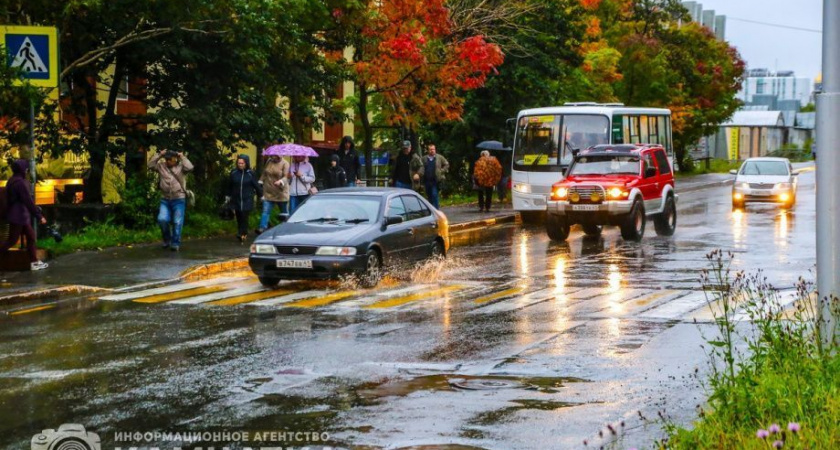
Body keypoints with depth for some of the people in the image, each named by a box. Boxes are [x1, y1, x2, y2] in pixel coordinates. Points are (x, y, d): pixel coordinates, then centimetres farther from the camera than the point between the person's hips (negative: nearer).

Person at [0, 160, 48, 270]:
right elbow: (28, 201, -22)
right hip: (18, 216, -10)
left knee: (31, 236, 11)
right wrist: (39, 216, -18)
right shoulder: (20, 182, -21)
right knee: (12, 240, -3)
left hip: (21, 216, 10)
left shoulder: (13, 181, 11)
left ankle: (34, 262, 13)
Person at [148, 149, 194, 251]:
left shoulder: (181, 167, -2)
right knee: (162, 220, -9)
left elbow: (190, 167, -20)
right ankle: (167, 240, 13)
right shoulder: (161, 166, 7)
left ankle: (175, 243, 10)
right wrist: (159, 155, -5)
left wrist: (182, 157, -10)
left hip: (179, 199, -3)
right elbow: (150, 165, -1)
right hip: (165, 199, 3)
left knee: (177, 223, -1)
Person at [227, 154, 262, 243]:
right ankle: (242, 234, 15)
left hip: (247, 200, -2)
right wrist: (228, 195, 22)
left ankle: (243, 234, -6)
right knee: (239, 218, 5)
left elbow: (256, 185, 5)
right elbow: (229, 185, 14)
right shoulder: (233, 173, 1)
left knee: (244, 218, -10)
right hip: (236, 200, 2)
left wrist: (260, 195, 12)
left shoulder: (250, 174, -4)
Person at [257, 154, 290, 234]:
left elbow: (286, 176, -18)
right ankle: (262, 228, -17)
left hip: (281, 194, -3)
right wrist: (260, 182, 14)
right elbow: (264, 173, 20)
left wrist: (280, 181, -37)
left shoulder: (285, 163, -7)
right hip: (268, 193, 3)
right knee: (266, 211, -10)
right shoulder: (268, 161, 8)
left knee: (284, 212, 11)